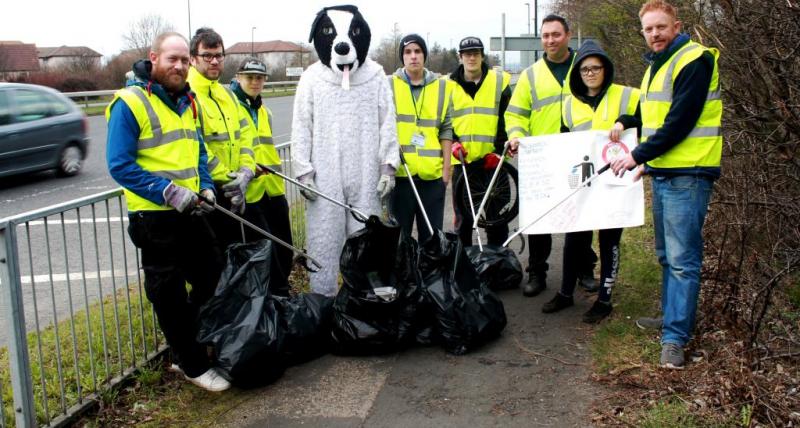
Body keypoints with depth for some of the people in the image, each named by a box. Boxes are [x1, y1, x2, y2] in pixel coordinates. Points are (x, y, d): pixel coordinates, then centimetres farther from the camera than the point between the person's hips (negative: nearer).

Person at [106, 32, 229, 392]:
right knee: (169, 294, 4)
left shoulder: (187, 102, 11)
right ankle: (194, 365, 17)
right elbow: (120, 165, -16)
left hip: (189, 213, 8)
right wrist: (169, 192, -22)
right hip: (154, 216, -8)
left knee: (210, 279, 17)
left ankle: (188, 340, 36)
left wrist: (205, 186, 1)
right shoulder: (130, 103, -13)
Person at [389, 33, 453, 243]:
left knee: (432, 235, 8)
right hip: (400, 173, -1)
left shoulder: (442, 87, 10)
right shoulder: (390, 85, 5)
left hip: (433, 174, 2)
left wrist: (446, 167, 4)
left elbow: (446, 130, 9)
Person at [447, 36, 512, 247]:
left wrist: (498, 150, -10)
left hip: (492, 161, -1)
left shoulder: (500, 81, 2)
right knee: (463, 218, 9)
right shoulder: (449, 85, 8)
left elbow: (507, 119, 0)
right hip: (463, 161, 1)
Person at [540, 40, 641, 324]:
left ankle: (604, 299, 16)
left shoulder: (627, 96, -1)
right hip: (579, 181, 3)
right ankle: (565, 293, 24)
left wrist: (624, 121, -20)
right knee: (573, 238, 8)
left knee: (609, 239, 5)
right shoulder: (570, 103, 11)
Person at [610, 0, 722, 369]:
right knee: (667, 255, 17)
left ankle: (675, 337, -4)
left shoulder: (693, 61, -11)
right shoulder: (656, 66, 19)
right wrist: (648, 159, 15)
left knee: (682, 259, -8)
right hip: (662, 173, 10)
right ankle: (672, 317, 30)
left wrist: (638, 155, -14)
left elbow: (681, 122, -18)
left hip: (688, 174, -9)